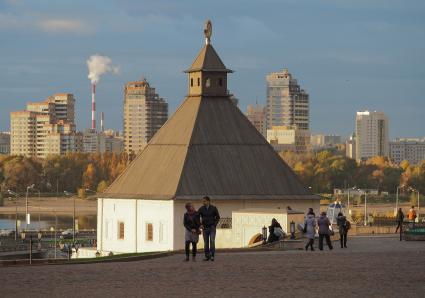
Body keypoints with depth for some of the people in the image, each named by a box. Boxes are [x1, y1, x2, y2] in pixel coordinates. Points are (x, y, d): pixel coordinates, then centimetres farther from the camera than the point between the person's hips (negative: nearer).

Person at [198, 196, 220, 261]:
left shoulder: (213, 208, -3)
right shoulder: (201, 209, 0)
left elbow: (218, 217, 6)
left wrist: (215, 225, -3)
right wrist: (200, 225, -2)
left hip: (212, 227, -2)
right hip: (205, 228, 2)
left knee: (212, 241, -13)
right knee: (206, 243, 2)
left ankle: (212, 256, -10)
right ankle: (207, 256, 6)